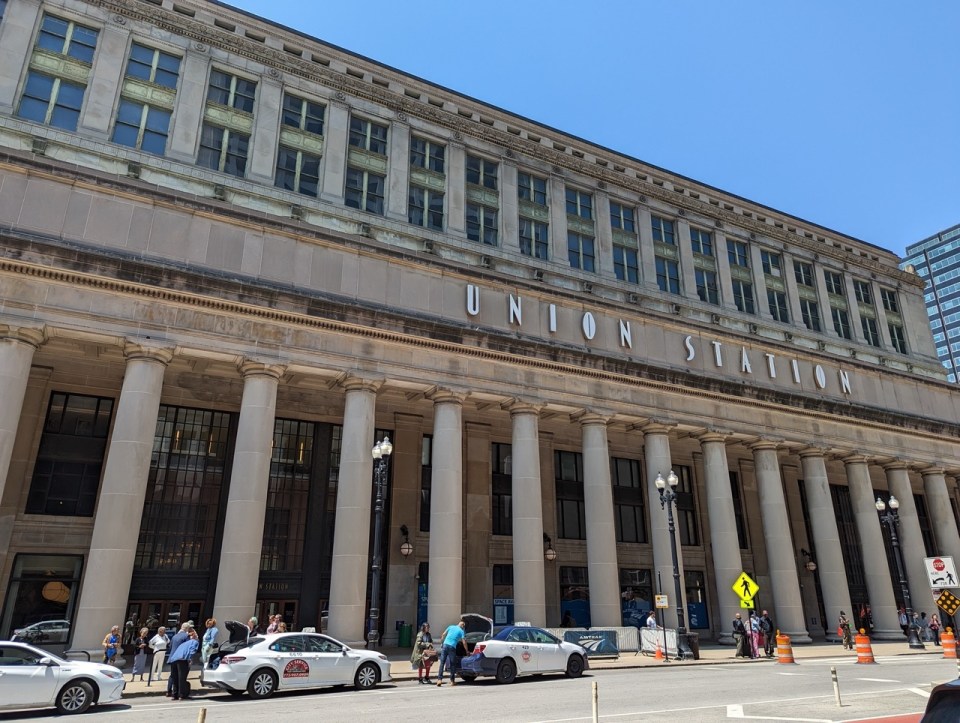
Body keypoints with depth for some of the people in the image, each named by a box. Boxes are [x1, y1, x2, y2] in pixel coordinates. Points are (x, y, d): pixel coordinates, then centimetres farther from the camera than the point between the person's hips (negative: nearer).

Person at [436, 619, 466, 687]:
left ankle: (439, 679, -7)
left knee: (442, 663, 2)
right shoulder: (461, 631, 8)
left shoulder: (451, 627, 17)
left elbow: (443, 634, 14)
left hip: (445, 645, 3)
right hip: (452, 647, -3)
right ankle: (452, 681, 12)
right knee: (452, 664, 9)